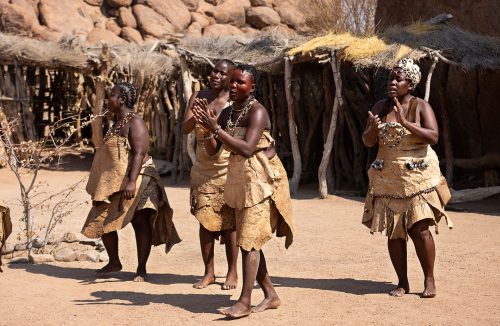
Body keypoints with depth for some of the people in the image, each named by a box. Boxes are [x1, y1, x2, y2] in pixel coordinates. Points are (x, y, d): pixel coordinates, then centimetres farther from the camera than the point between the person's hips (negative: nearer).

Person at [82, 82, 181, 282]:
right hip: (114, 183, 9)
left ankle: (141, 269, 0)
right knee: (103, 221, 7)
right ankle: (114, 262, 22)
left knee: (141, 222, -5)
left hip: (136, 182, -9)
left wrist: (132, 181, -32)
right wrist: (105, 184, 23)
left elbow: (139, 153, -22)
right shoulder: (117, 124, 16)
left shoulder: (134, 123, -12)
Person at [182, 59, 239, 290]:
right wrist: (197, 115, -22)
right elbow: (185, 129, -5)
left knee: (229, 222, 1)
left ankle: (232, 272, 11)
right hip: (203, 169, 3)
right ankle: (209, 272, 13)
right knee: (205, 220, 4)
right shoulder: (198, 97, 5)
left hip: (227, 169, -3)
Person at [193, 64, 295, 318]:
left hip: (261, 179, -8)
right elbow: (212, 150, 5)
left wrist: (216, 128, -27)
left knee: (249, 239, -12)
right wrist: (208, 129, -13)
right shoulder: (227, 113, 8)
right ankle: (271, 296, 19)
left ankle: (244, 302, -11)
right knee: (246, 241, 10)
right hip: (239, 180, 8)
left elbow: (247, 149, -27)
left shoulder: (257, 111, -16)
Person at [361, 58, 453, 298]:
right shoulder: (380, 107, 7)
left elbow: (433, 137, -15)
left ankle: (429, 280, 5)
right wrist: (373, 128, -18)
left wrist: (406, 123, -24)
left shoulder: (420, 106, -3)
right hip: (387, 179, 3)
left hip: (417, 176, -3)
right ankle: (402, 282, 13)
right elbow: (367, 142, 4)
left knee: (419, 228, -9)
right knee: (394, 232, 3)